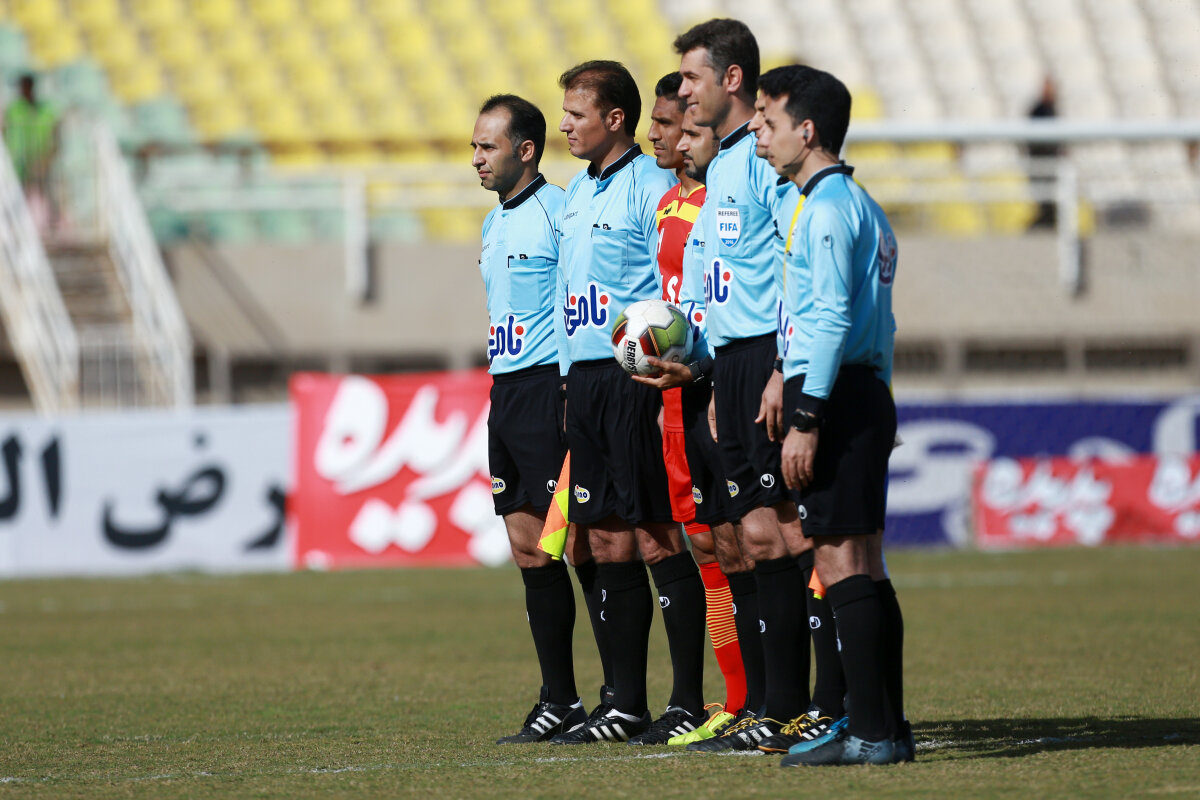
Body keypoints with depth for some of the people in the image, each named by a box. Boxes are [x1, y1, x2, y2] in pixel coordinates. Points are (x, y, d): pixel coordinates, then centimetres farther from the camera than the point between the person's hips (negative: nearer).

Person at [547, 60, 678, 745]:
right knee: (606, 538, 8)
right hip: (584, 376, 8)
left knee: (659, 534, -7)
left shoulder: (652, 187, -9)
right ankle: (627, 706, 12)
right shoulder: (577, 192, 18)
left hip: (638, 377, -8)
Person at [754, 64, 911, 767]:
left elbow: (831, 320, -18)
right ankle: (888, 727, 11)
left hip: (834, 394, -10)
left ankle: (869, 733, -12)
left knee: (842, 562, -10)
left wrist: (806, 419, -20)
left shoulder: (827, 207, -12)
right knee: (865, 568, 10)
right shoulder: (864, 206, 19)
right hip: (868, 393, 10)